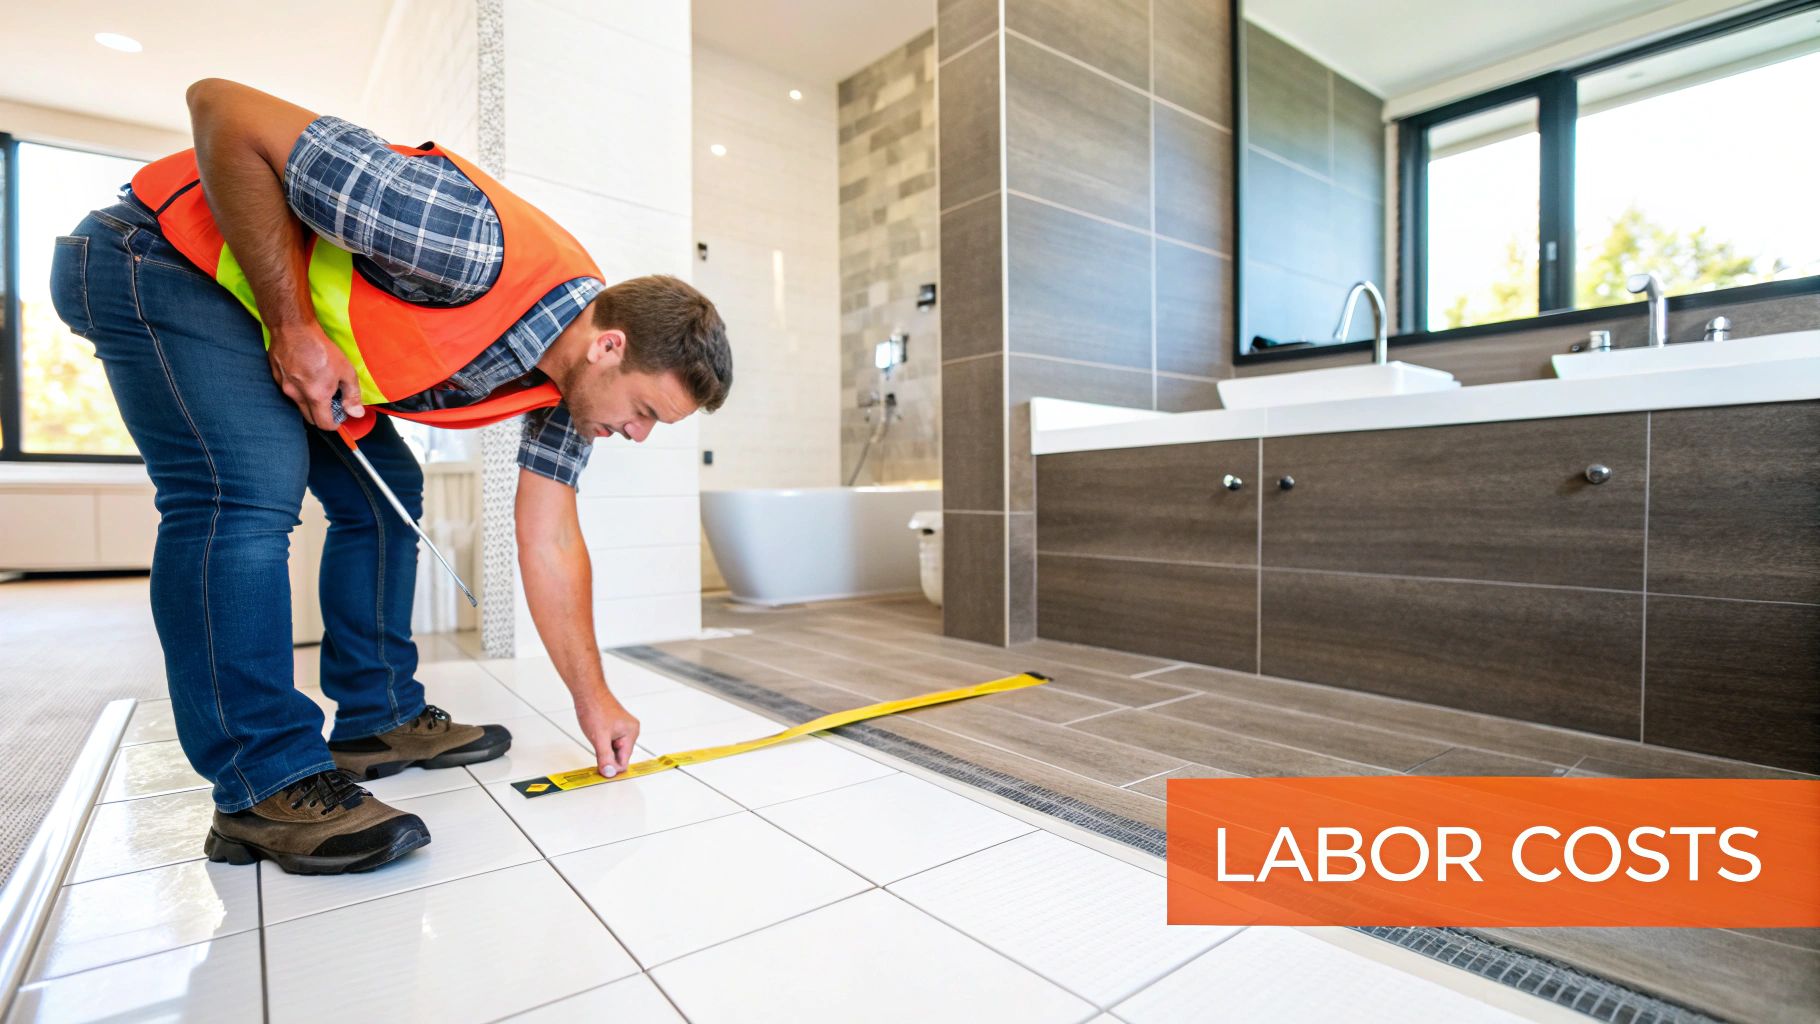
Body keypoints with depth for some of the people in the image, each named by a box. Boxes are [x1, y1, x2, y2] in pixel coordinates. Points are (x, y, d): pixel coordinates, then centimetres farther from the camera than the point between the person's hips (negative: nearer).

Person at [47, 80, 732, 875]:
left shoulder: (566, 377, -9)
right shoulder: (479, 247, -36)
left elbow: (549, 542, -5)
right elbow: (222, 110, -28)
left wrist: (593, 698, -3)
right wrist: (291, 323, -28)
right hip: (168, 259, -8)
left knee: (383, 497, 3)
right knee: (247, 491, -24)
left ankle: (378, 719, 14)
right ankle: (266, 785, -15)